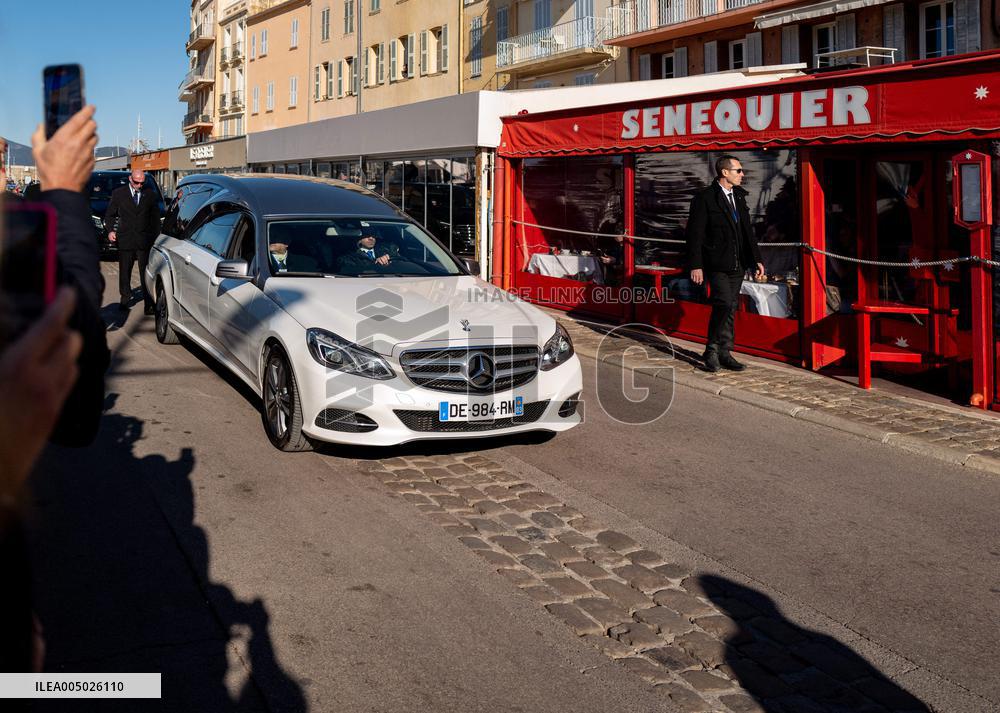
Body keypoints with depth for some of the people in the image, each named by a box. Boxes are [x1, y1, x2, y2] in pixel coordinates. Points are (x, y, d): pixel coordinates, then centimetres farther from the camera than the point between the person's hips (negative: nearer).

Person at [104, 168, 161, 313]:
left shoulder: (151, 195, 8)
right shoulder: (118, 194, 6)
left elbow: (156, 218, 12)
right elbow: (110, 214, 9)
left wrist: (156, 236, 5)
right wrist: (110, 230, -7)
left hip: (145, 241, 0)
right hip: (125, 240, 1)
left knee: (146, 273, -4)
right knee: (124, 272, 9)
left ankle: (149, 304, -4)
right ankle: (125, 297, 25)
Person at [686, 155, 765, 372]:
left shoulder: (739, 197, 15)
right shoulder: (704, 199, -7)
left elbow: (747, 231, 20)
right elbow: (695, 234, -9)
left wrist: (757, 259, 14)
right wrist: (696, 265, -14)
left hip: (737, 265, 7)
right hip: (716, 264, -7)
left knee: (730, 308, 9)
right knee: (725, 304, -18)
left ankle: (723, 354, 17)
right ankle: (713, 350, -3)